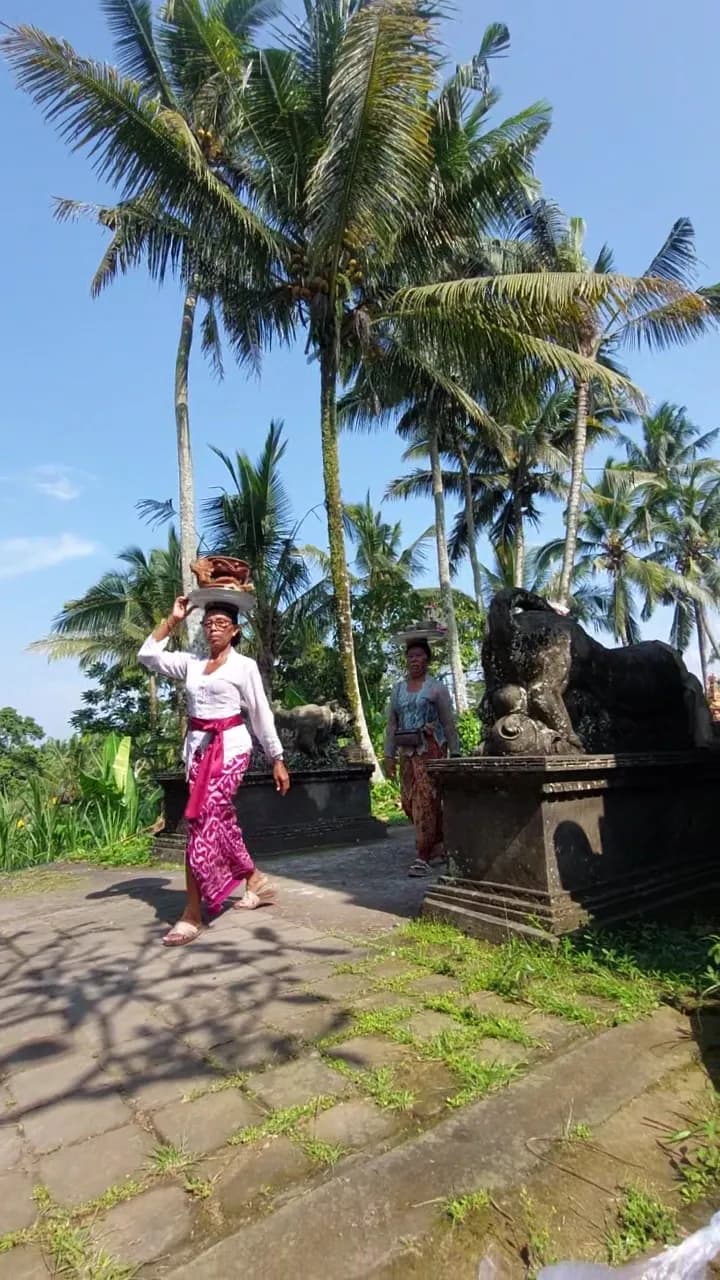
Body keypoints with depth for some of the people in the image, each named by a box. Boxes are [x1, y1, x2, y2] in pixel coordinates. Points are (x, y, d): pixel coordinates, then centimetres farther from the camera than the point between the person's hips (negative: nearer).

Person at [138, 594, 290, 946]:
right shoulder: (191, 663, 11)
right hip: (198, 748, 6)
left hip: (229, 748, -5)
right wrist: (173, 620, 3)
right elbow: (148, 656, 5)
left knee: (203, 823, -12)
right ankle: (256, 882, 31)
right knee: (220, 821, 11)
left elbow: (261, 714, 0)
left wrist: (277, 761, 1)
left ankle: (192, 913, -4)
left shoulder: (244, 665, -1)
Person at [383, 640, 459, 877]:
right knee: (408, 801, 6)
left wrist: (454, 753, -3)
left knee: (425, 800, -9)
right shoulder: (398, 688, 13)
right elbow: (391, 724, 13)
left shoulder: (436, 688, 2)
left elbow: (448, 723, 1)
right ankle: (438, 846, 26)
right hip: (407, 751, 5)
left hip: (430, 749, -5)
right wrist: (389, 755, 8)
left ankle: (423, 857, -4)